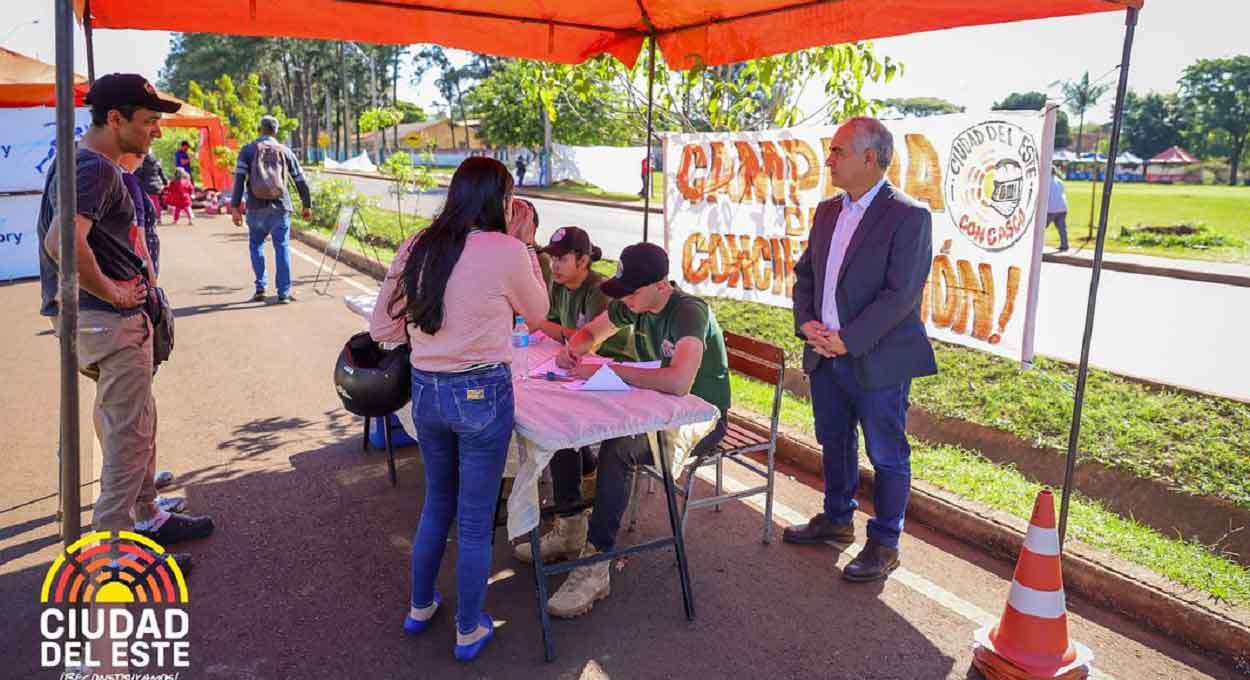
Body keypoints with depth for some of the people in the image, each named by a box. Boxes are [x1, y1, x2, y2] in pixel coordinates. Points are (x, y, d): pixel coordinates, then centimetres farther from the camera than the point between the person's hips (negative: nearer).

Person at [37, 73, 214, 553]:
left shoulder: (85, 162, 14)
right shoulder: (95, 168, -19)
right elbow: (64, 242, -34)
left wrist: (141, 268, 17)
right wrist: (111, 292, -21)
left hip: (114, 317, 10)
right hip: (110, 319, -10)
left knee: (135, 422, 19)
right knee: (129, 433, -2)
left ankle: (145, 516, 33)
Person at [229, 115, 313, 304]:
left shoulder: (247, 150, 5)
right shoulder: (285, 151, 9)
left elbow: (239, 179, -5)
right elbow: (300, 181, 11)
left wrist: (235, 207, -6)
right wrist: (307, 206, 21)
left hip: (256, 207, 0)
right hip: (280, 207, 0)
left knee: (256, 245, 16)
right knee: (282, 247, 3)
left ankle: (260, 288, 8)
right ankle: (284, 293, -1)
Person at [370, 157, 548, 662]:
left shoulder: (416, 248, -1)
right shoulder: (507, 252, -15)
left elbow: (381, 329, 5)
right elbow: (537, 311, 4)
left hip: (425, 392, 5)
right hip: (482, 394, -5)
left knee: (437, 502, 26)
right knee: (475, 519, 11)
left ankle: (419, 608, 42)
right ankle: (469, 631, 28)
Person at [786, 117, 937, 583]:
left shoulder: (908, 217, -13)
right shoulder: (827, 211, 9)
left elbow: (900, 294, -19)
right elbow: (804, 273, 14)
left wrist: (847, 340, -20)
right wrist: (806, 322, -3)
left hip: (877, 360, -7)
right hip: (824, 354, 7)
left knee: (887, 456, 7)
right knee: (834, 444, 21)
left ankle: (885, 544, 22)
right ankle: (837, 519, 40)